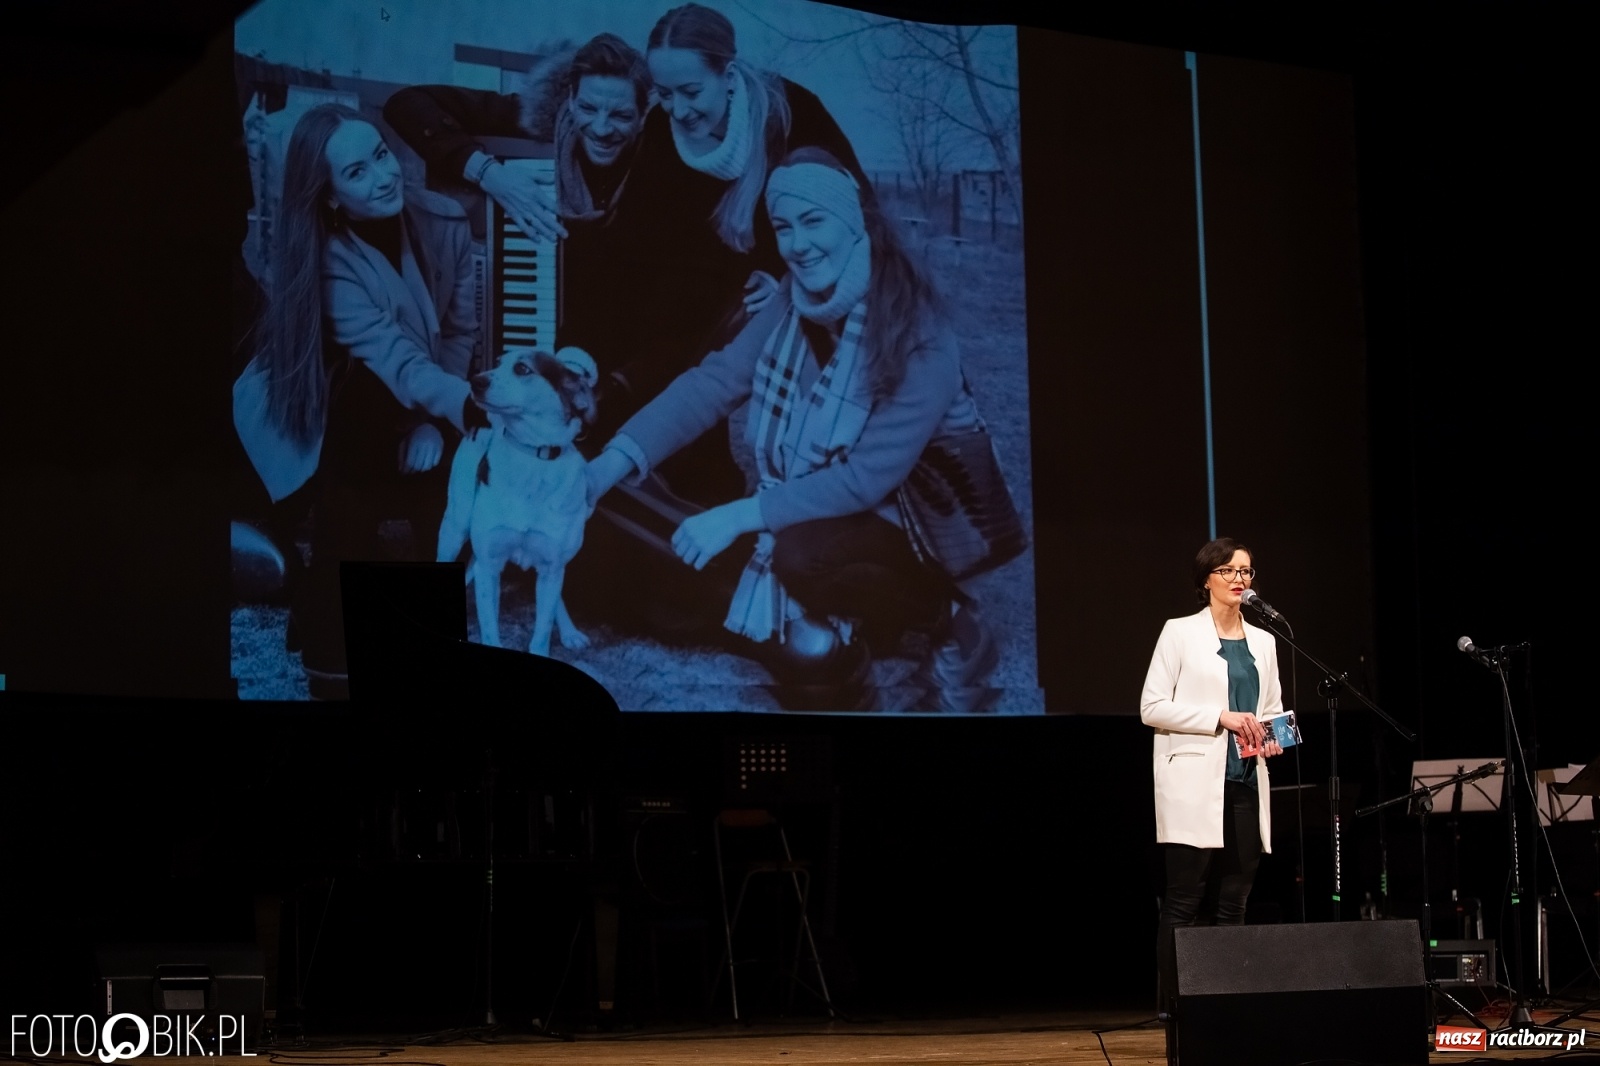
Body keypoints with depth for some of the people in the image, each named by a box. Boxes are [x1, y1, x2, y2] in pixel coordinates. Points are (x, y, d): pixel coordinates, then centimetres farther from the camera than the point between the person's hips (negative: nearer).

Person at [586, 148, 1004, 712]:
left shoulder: (919, 342, -25)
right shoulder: (791, 305, -6)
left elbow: (868, 478, -28)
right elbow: (712, 382, -11)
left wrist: (739, 516, -31)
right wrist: (611, 464, -23)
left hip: (930, 521, -5)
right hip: (810, 516, 5)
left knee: (802, 554, -32)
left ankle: (951, 623, -8)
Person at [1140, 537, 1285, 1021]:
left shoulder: (1263, 641, 15)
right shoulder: (1180, 633, 0)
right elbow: (1152, 707, -6)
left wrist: (1271, 737, -1)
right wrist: (1221, 717, -15)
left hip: (1246, 786, 5)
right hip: (1195, 788, -5)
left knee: (1232, 905, 4)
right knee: (1183, 903, -6)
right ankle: (1173, 1011, -5)